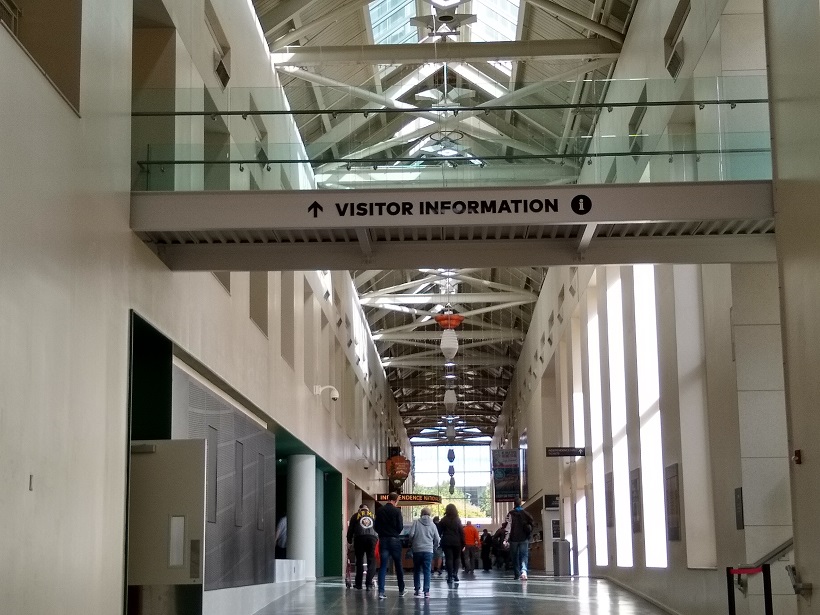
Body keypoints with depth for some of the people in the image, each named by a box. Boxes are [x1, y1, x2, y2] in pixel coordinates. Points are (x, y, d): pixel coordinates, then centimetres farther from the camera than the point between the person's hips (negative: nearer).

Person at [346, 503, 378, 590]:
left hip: (359, 538, 0)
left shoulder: (355, 516, 18)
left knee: (359, 560, 8)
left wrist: (349, 541, 24)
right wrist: (378, 539, 29)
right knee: (371, 561, 3)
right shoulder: (374, 516, 23)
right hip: (372, 538, 0)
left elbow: (350, 530, 15)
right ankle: (369, 584, -6)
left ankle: (358, 584, 9)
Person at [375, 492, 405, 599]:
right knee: (398, 565, 12)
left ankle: (381, 591, -8)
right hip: (394, 540, -2)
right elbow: (400, 527, -8)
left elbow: (376, 527, 3)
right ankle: (401, 590, 21)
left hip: (383, 540, 2)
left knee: (383, 566, 2)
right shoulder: (396, 511, -9)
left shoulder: (379, 511, 1)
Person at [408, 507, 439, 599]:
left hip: (417, 550, 0)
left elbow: (411, 534, -9)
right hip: (428, 550, 0)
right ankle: (426, 591, -7)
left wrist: (411, 544, 10)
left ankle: (417, 589, 16)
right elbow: (437, 539, 5)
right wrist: (434, 548, 22)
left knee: (416, 570, 14)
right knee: (427, 571, 1)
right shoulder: (432, 525, 4)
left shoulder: (416, 522, -1)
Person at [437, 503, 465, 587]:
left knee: (448, 559, 0)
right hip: (456, 542, 0)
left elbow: (439, 531, 0)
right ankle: (455, 574, -3)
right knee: (456, 558, 12)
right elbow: (462, 532, 0)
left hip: (446, 542, 0)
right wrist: (463, 544, 4)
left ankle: (450, 577, -4)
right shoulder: (458, 520, 1)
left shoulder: (443, 520, 1)